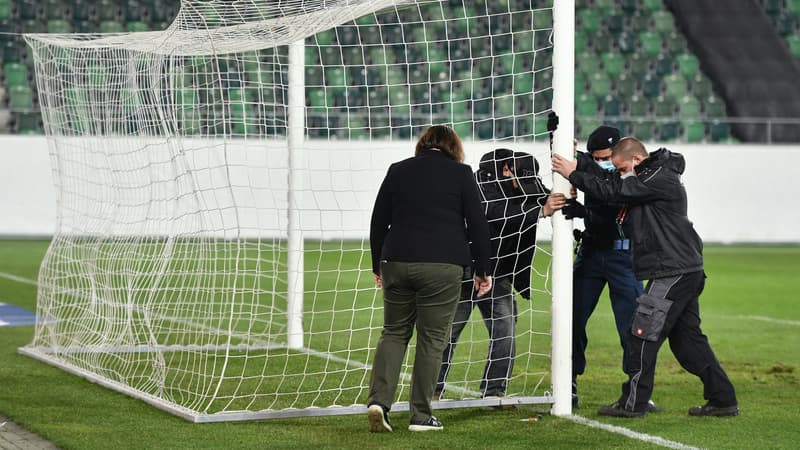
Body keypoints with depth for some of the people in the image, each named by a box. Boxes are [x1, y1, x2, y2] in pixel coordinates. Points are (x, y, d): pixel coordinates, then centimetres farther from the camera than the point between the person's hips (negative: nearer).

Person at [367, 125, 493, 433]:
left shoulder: (398, 171, 11)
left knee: (394, 332, 14)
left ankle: (379, 399, -4)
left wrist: (378, 265, 21)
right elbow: (478, 225, 1)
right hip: (442, 266, -3)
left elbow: (378, 221, 13)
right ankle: (421, 416, 4)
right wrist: (482, 270, 8)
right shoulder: (460, 173, 3)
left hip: (397, 263, 3)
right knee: (432, 339, 4)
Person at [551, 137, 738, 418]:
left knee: (643, 334, -4)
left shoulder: (661, 179, -14)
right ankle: (723, 400, 14)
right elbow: (617, 191, 16)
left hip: (672, 273, -10)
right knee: (686, 337, 12)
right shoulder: (654, 178, 18)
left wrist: (573, 174, -8)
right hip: (687, 270, 10)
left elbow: (613, 191, -17)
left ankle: (633, 403, 1)